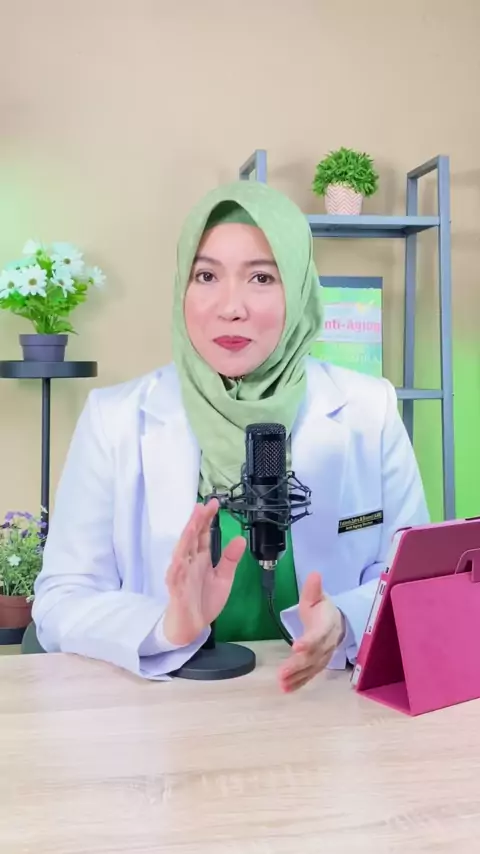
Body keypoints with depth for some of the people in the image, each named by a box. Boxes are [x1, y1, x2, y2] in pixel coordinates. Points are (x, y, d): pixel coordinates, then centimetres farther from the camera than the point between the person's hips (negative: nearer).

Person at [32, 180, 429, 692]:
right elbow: (59, 606, -3)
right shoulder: (115, 418, -3)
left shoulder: (368, 411, -1)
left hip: (326, 696, 2)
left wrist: (345, 624, -19)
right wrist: (168, 627, -22)